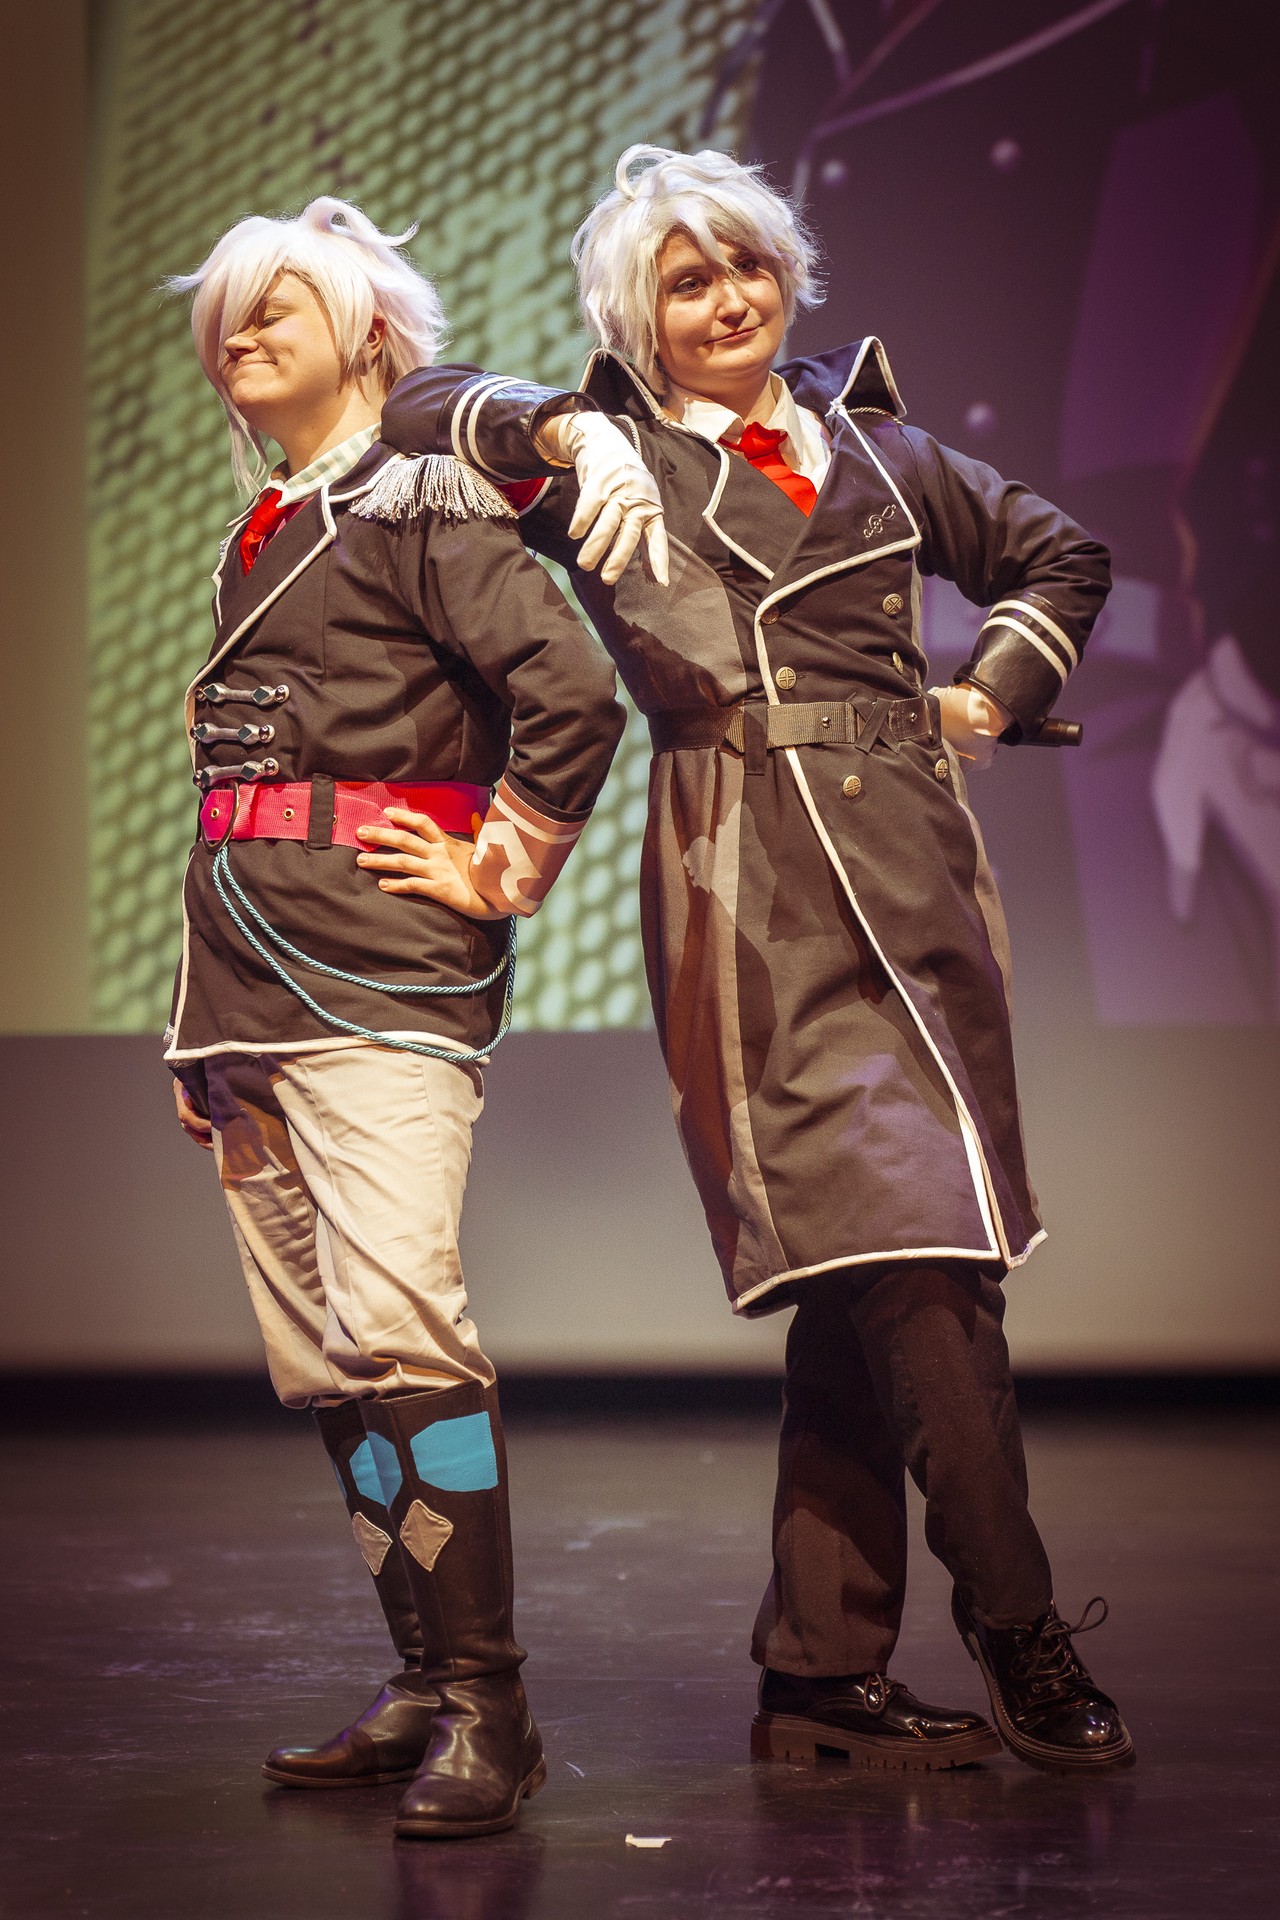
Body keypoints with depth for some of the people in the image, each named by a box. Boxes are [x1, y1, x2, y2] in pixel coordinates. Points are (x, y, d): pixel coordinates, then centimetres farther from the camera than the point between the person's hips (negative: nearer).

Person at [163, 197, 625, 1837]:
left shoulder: (418, 506, -2)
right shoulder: (260, 540, 23)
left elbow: (570, 687, -17)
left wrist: (505, 868, -10)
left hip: (380, 975, -8)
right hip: (250, 980, 8)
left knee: (397, 1323, -18)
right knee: (318, 1361, 6)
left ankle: (488, 1711, -12)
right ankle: (424, 1690, 14)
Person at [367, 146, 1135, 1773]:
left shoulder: (871, 444, 20)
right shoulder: (615, 463, 9)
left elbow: (1058, 556, 31)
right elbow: (415, 410, -1)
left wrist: (1000, 690, 15)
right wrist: (564, 433, -16)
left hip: (913, 871, 5)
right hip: (752, 891, -4)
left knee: (873, 1280, 3)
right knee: (907, 1252, -14)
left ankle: (823, 1673, 10)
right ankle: (1019, 1636, -4)